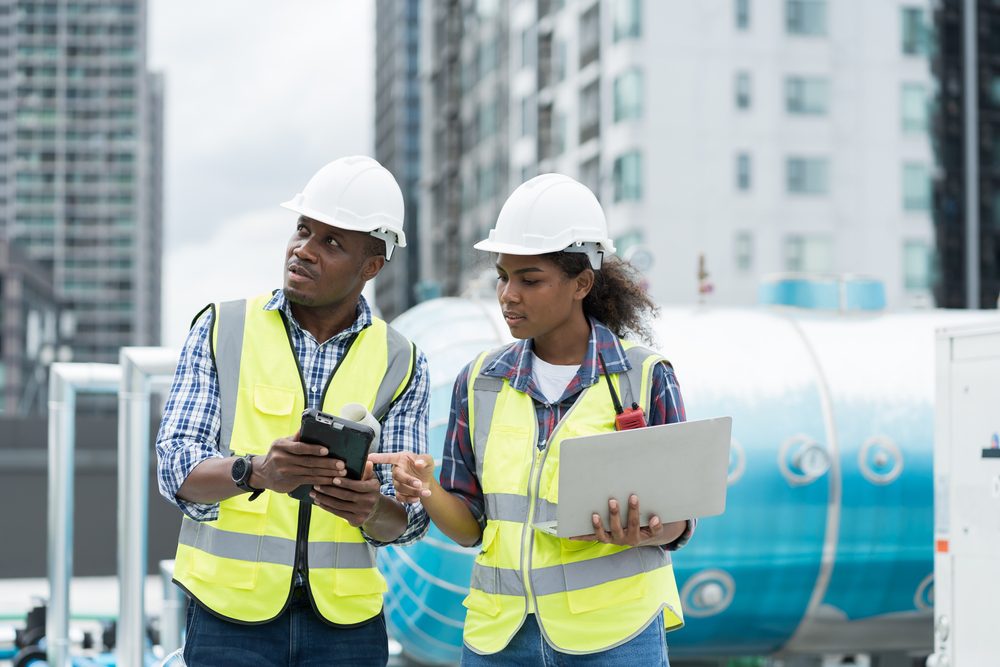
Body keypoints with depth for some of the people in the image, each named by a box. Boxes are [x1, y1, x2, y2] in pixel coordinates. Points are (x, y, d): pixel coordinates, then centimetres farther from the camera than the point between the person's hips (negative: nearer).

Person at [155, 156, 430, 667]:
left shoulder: (400, 363, 2)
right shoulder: (221, 329, 0)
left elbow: (407, 517, -2)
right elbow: (176, 467, -8)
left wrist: (370, 509, -25)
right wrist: (256, 472, -29)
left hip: (345, 622, 1)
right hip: (229, 617, -1)